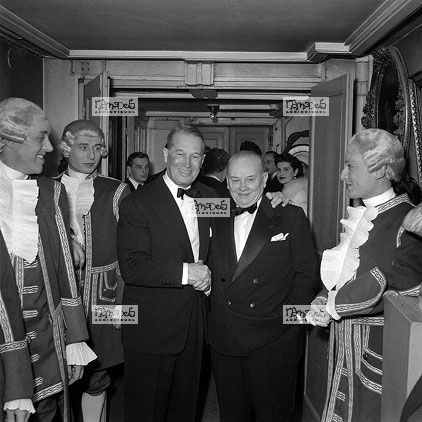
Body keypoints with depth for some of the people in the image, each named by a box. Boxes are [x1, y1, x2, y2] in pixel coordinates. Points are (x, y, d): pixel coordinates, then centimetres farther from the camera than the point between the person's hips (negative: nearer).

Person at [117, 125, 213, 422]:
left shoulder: (209, 198, 7)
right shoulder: (138, 203, -13)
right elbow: (131, 267, -21)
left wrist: (207, 277, 0)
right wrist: (184, 272, -23)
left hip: (195, 326, 6)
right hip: (152, 328, -5)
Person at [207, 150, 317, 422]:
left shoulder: (290, 217, -3)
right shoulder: (216, 221, 8)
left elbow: (306, 272, -3)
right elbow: (212, 275, 10)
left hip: (273, 341, -3)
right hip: (224, 340, 4)